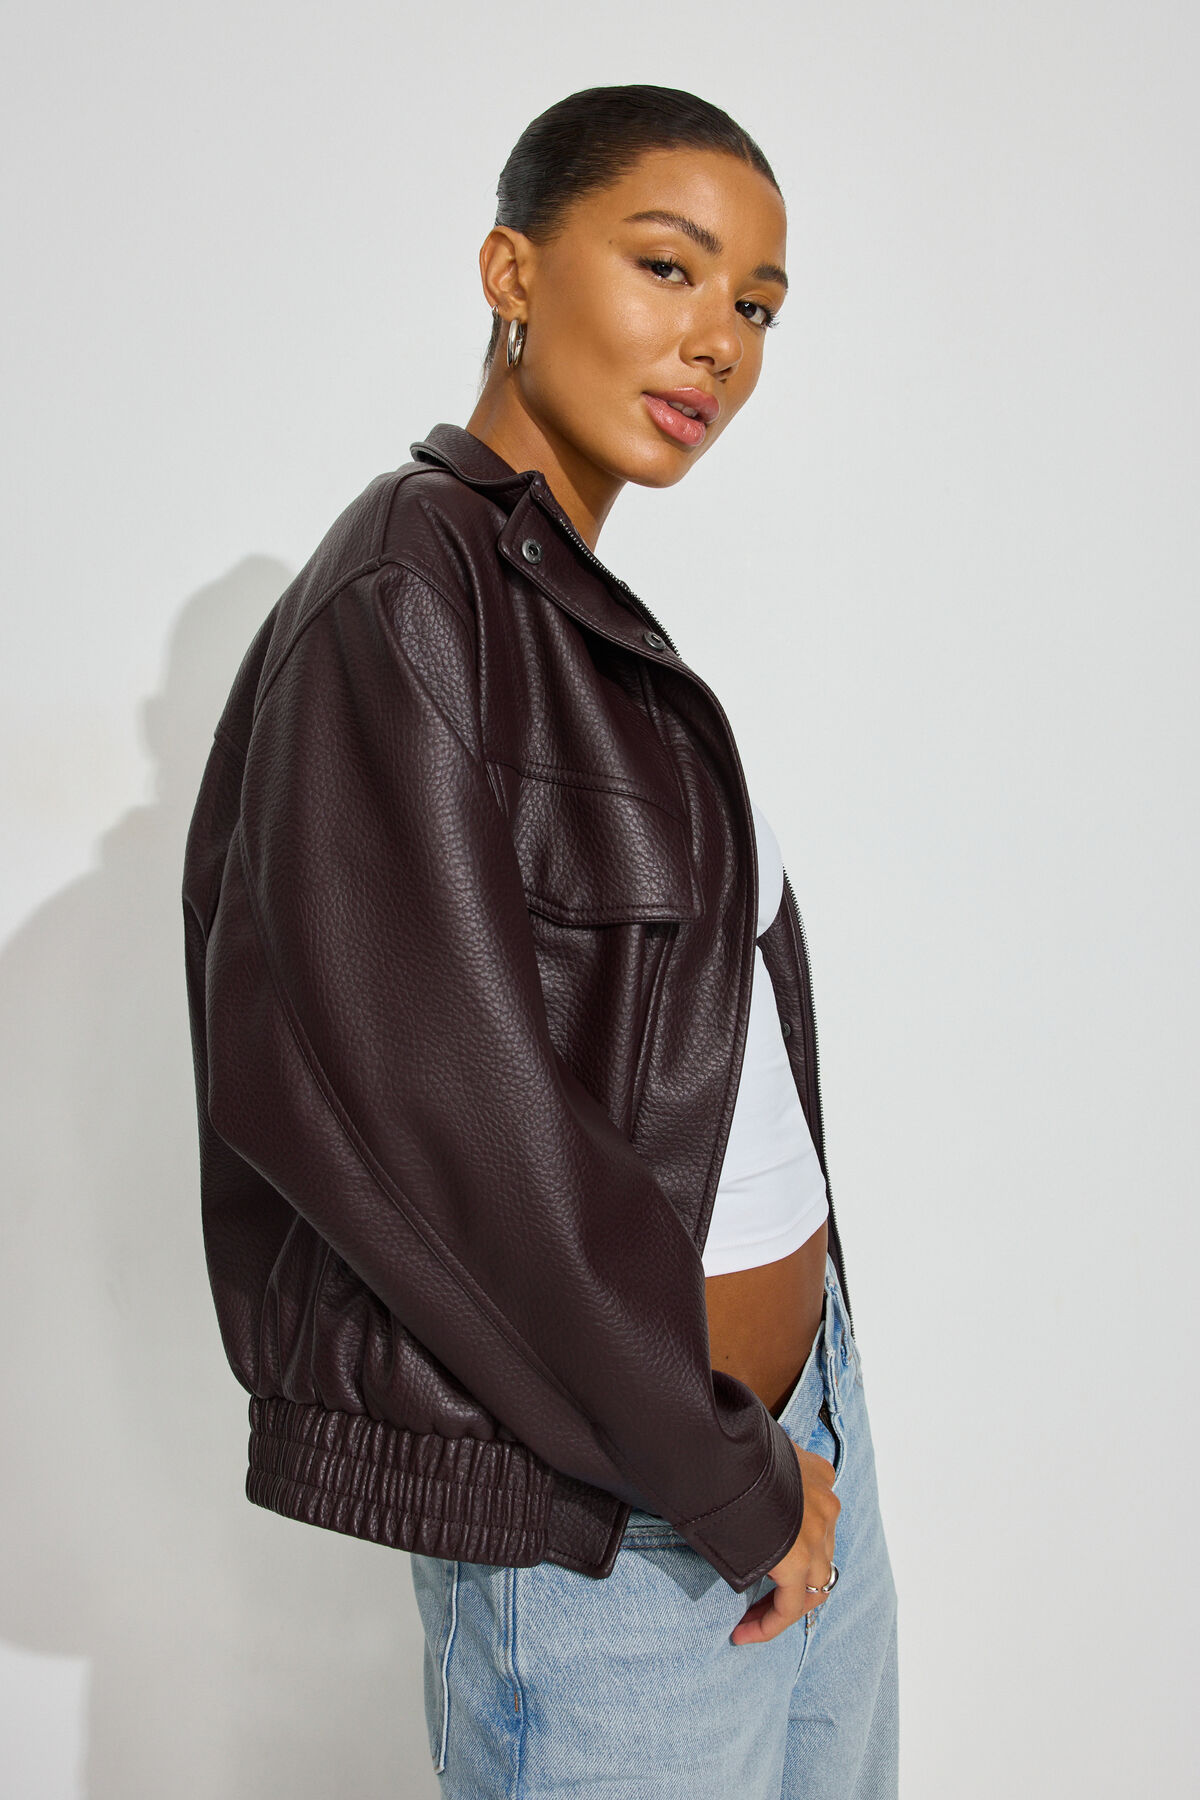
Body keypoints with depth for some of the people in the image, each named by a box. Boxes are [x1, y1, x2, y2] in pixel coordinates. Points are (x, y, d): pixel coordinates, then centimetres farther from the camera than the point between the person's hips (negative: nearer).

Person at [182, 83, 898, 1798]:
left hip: (803, 1408, 8)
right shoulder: (400, 600, -17)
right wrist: (727, 1475, -14)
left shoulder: (588, 610, 9)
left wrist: (795, 1432, 7)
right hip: (601, 1509, -8)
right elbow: (447, 1113, -23)